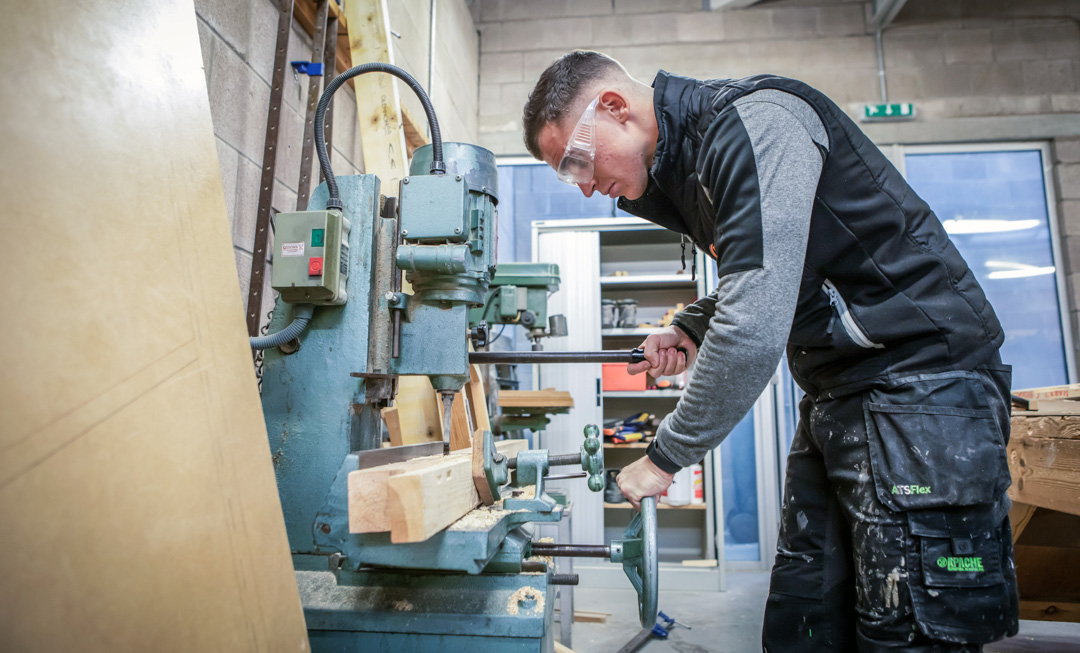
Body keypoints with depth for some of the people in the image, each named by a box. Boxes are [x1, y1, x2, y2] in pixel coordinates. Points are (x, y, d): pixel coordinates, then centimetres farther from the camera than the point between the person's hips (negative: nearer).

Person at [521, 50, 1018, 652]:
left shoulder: (752, 122, -18)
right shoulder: (683, 164, 12)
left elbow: (756, 328, -27)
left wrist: (665, 459, -16)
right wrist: (693, 329, 4)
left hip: (919, 373, -9)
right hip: (836, 394, 9)